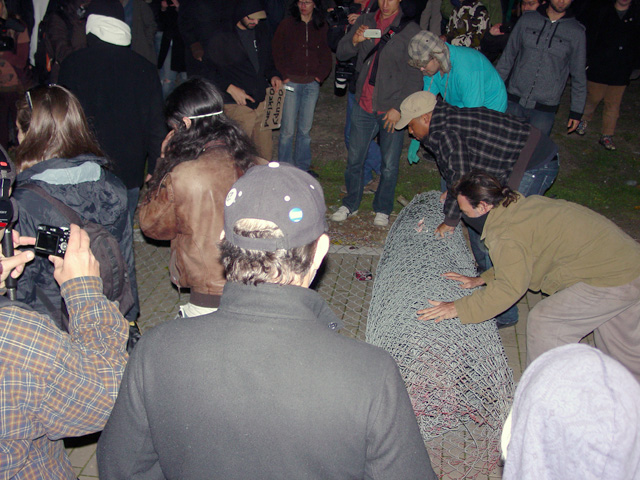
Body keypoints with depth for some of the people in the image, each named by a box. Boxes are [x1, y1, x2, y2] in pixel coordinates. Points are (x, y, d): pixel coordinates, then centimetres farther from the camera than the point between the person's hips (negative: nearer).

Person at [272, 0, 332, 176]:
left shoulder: (322, 28, 10)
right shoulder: (287, 24, 2)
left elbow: (327, 56, 15)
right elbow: (278, 53, 3)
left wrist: (319, 75, 2)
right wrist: (285, 76, -6)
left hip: (312, 84, 3)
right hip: (291, 82, -2)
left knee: (305, 129, 7)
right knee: (288, 129, -4)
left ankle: (303, 166, 19)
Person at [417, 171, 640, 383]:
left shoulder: (505, 234, -19)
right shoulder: (522, 203, 11)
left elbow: (510, 288, -21)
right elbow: (518, 261, 22)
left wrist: (459, 308, -17)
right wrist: (483, 279, 21)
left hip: (612, 279, -10)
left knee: (544, 322, 0)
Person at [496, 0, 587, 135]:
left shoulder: (576, 32, 0)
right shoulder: (527, 19, 3)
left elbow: (578, 76, 7)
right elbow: (508, 56, 11)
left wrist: (576, 111, 7)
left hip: (544, 110, -1)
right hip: (514, 102, 1)